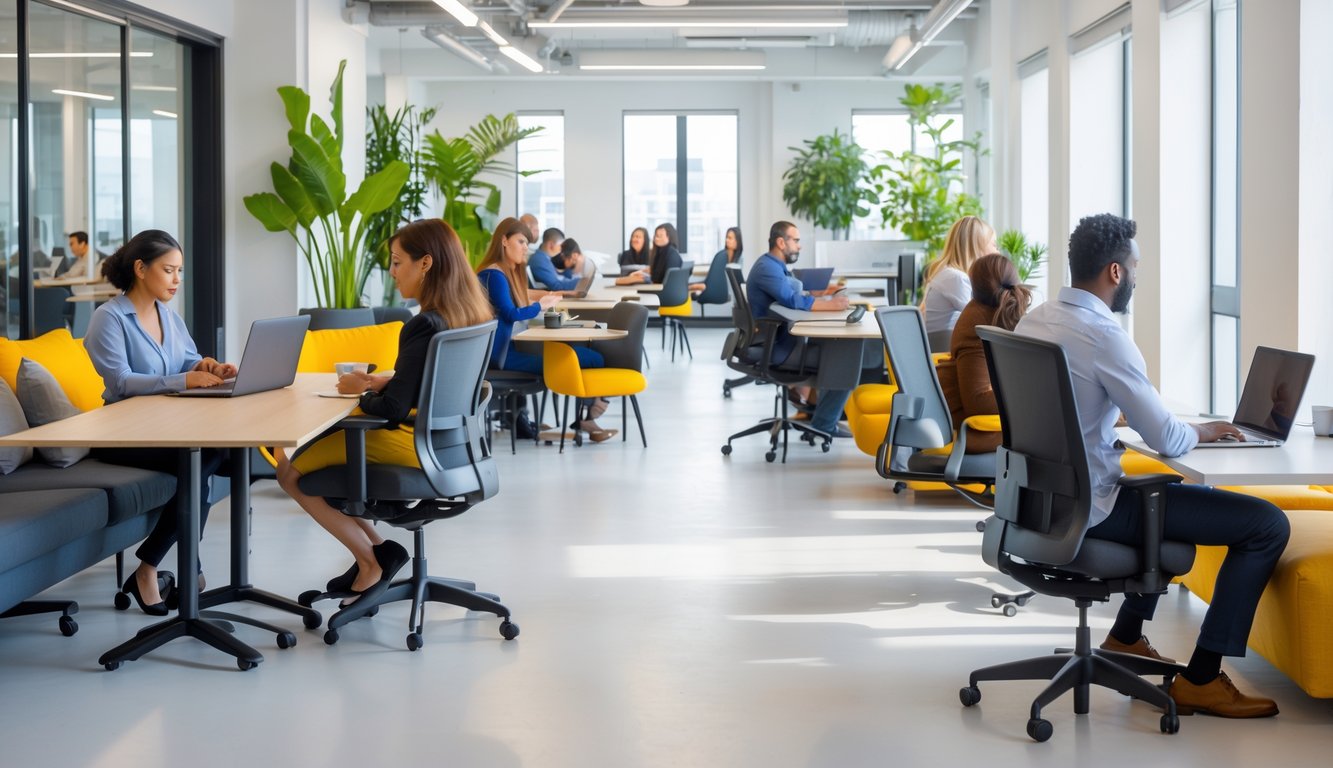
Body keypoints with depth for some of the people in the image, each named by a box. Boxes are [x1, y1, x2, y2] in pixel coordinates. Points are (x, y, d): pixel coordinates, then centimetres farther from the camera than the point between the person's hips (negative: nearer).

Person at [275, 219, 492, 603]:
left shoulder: (424, 327, -25)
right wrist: (380, 382, 5)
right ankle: (374, 548, 14)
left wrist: (361, 395, -5)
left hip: (413, 444, -9)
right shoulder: (471, 316, 1)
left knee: (290, 471, 4)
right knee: (312, 447, 21)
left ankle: (371, 557, 9)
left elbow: (394, 407, -24)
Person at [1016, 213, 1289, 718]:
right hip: (1091, 510, -9)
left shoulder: (1033, 321, 6)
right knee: (1268, 525, -8)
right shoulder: (1103, 335, -21)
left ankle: (1126, 637, 36)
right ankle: (1200, 679, -4)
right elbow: (1165, 440, -19)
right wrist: (1201, 432, 3)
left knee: (1176, 496, 36)